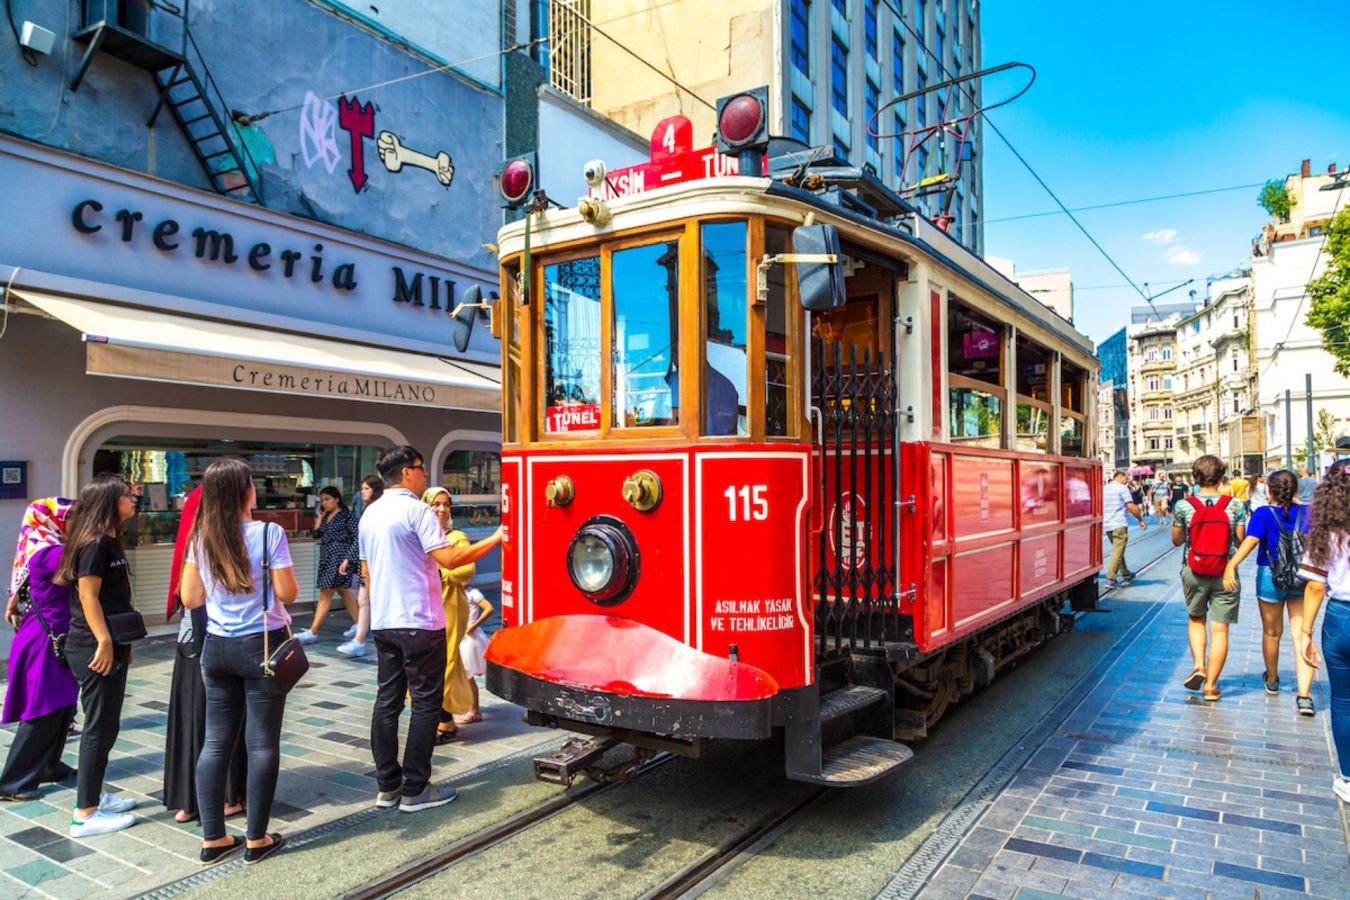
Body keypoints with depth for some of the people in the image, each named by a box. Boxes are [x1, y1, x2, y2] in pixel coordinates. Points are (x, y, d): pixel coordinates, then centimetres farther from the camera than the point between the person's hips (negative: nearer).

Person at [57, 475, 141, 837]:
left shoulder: (108, 541, 14)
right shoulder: (94, 543, -16)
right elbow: (87, 595, -20)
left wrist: (123, 642, 20)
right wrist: (103, 642, -21)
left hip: (110, 646, 10)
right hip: (95, 649, -10)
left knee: (105, 725, 17)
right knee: (99, 727, -3)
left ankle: (93, 793, 29)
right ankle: (85, 814, 5)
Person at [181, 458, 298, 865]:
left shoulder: (201, 537, 2)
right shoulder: (268, 533, -13)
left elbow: (190, 598, 6)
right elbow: (287, 593, -12)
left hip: (216, 646, 5)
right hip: (262, 645, -5)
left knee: (217, 741, 12)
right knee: (262, 743, 5)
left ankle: (212, 839, 19)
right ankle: (256, 839, 13)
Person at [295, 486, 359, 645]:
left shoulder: (347, 515, -9)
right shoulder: (325, 516, 14)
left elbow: (357, 538, -13)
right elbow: (314, 534, 10)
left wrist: (348, 558, -18)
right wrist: (319, 516, 4)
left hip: (339, 558, -8)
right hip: (327, 557, 8)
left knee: (325, 594, -6)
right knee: (344, 591, 14)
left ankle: (312, 632, -3)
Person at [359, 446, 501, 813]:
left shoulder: (370, 514, 13)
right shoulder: (416, 510, -13)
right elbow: (449, 558, -21)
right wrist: (495, 539, -15)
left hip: (383, 623, 8)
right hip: (419, 623, -8)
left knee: (387, 701, 12)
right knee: (426, 703, 1)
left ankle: (387, 786, 19)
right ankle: (415, 790, 5)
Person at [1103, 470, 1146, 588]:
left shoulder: (1105, 488, 15)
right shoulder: (1122, 488, -7)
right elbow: (1131, 507, -12)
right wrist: (1140, 519, -2)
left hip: (1107, 525, 8)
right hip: (1119, 525, -8)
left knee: (1118, 551, 20)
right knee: (1118, 553, -7)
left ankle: (1126, 575, 30)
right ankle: (1110, 579, -13)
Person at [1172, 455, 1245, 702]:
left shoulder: (1183, 506, -7)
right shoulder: (1234, 506, -6)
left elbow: (1176, 540, 4)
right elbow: (1240, 542, 1)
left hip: (1193, 571, 1)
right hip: (1226, 574, 0)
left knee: (1196, 619, 23)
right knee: (1219, 629, 5)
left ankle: (1199, 666, 6)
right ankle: (1210, 686, 9)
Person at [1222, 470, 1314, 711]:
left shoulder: (1264, 514, -13)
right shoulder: (1306, 512, -2)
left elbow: (1251, 540, -28)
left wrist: (1231, 565, -38)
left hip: (1270, 577, -2)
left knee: (1272, 633, 17)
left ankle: (1272, 680, 39)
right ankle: (1304, 695, -12)